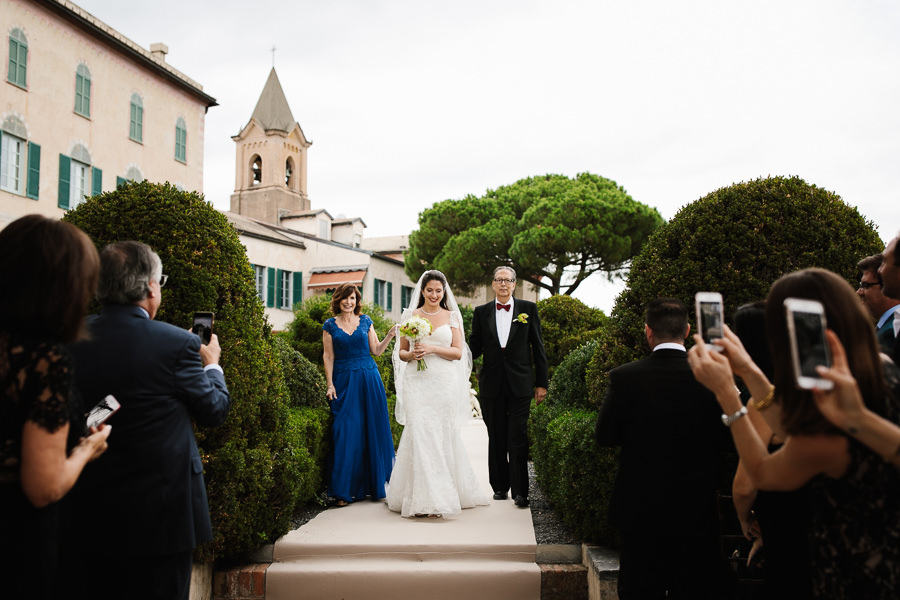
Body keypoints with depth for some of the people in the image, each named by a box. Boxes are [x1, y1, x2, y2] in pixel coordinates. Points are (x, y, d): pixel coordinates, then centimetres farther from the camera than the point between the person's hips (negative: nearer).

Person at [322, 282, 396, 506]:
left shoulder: (366, 321, 9)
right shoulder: (330, 325, 5)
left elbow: (376, 350, 8)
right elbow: (328, 356, 3)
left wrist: (390, 335, -6)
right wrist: (330, 384, -5)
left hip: (369, 380, 2)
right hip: (344, 381, -1)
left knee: (372, 431, 3)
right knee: (346, 433, -5)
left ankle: (373, 486, 15)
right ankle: (344, 491, 1)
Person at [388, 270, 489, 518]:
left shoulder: (452, 316, 8)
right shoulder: (410, 316, 9)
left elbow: (458, 352, 0)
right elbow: (401, 352, 12)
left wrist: (432, 349, -14)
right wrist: (410, 355, -10)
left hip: (444, 383, 0)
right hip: (417, 383, 0)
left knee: (442, 436, 2)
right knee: (420, 434, -7)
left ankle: (443, 495, 15)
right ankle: (424, 498, -4)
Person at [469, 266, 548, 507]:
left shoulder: (528, 309, 4)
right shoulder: (481, 312, 7)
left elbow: (538, 347, 4)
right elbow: (474, 348, 6)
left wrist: (541, 383, 1)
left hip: (520, 384, -2)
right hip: (492, 385, 2)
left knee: (518, 438, -4)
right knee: (496, 439, 10)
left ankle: (520, 491, 1)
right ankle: (500, 486, 22)